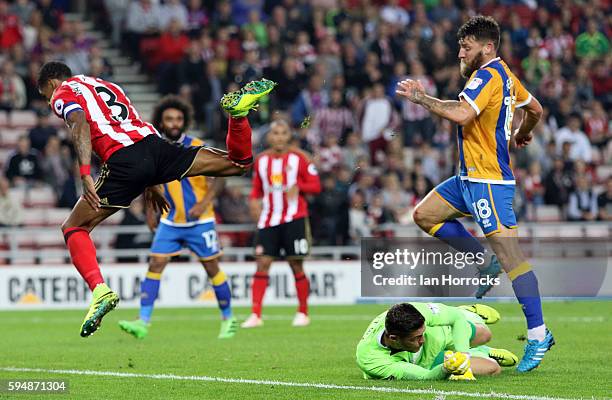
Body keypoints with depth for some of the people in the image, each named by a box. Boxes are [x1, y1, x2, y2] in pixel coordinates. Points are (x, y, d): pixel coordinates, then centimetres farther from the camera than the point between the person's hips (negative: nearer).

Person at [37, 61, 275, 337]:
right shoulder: (104, 85, 35)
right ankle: (238, 110, -16)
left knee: (73, 228, 6)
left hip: (123, 160, -6)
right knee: (236, 163, 13)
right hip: (153, 144, 6)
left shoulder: (62, 95, 13)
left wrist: (85, 174, -20)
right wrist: (151, 186, 37)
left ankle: (100, 290, -16)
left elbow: (80, 125, -9)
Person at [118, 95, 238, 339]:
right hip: (169, 222, 3)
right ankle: (143, 323, -12)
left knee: (212, 269, 4)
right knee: (155, 265, -9)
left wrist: (204, 203, -27)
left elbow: (218, 178, -12)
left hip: (200, 221, -3)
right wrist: (150, 212, 12)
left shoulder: (197, 148, -11)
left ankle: (228, 320, 21)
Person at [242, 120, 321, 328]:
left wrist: (298, 186, -20)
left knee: (296, 265, 1)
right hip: (268, 220, 3)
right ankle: (256, 315, -6)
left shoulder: (298, 158, -2)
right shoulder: (261, 160, 8)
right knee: (262, 263, -6)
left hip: (294, 219, -3)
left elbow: (316, 185, -1)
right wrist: (255, 201, -3)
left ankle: (303, 313, 15)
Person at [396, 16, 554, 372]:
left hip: (489, 180, -11)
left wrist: (422, 98, -16)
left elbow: (461, 114, -30)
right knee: (425, 214, 12)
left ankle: (538, 334, -12)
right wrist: (523, 134, 47)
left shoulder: (488, 75, -15)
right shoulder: (505, 75, 13)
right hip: (471, 177, 11)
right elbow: (535, 108, 27)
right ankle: (487, 263, 14)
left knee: (510, 253, -12)